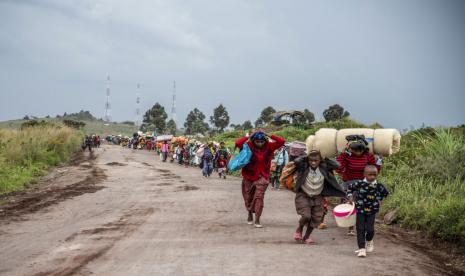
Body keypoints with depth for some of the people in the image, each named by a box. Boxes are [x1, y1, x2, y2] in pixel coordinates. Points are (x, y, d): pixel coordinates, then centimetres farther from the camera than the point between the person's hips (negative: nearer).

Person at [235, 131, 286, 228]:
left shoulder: (269, 147, -8)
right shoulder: (249, 146, -13)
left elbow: (282, 141, -15)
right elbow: (238, 143, -29)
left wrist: (269, 136, -18)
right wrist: (248, 137, -22)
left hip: (262, 176, -1)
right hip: (249, 176, 1)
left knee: (259, 196, -14)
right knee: (248, 197, 16)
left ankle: (257, 221, -12)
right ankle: (250, 214, 43)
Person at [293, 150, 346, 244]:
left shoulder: (323, 168, -8)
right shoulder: (304, 167, -16)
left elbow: (336, 165, -14)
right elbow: (296, 161, -34)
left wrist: (326, 159, -9)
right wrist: (306, 157, -18)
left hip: (317, 197, 4)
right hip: (303, 196, -3)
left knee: (316, 219, 6)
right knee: (306, 216, -18)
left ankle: (306, 237, 28)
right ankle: (299, 230, 15)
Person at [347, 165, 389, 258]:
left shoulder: (379, 186, -7)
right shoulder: (359, 184, -12)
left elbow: (385, 193, 13)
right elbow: (350, 187, 6)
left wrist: (379, 200, 8)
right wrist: (350, 196, -3)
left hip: (372, 211, 1)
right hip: (360, 210, 0)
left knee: (370, 229, -3)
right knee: (360, 230, -1)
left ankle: (369, 241, 30)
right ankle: (362, 248, 7)